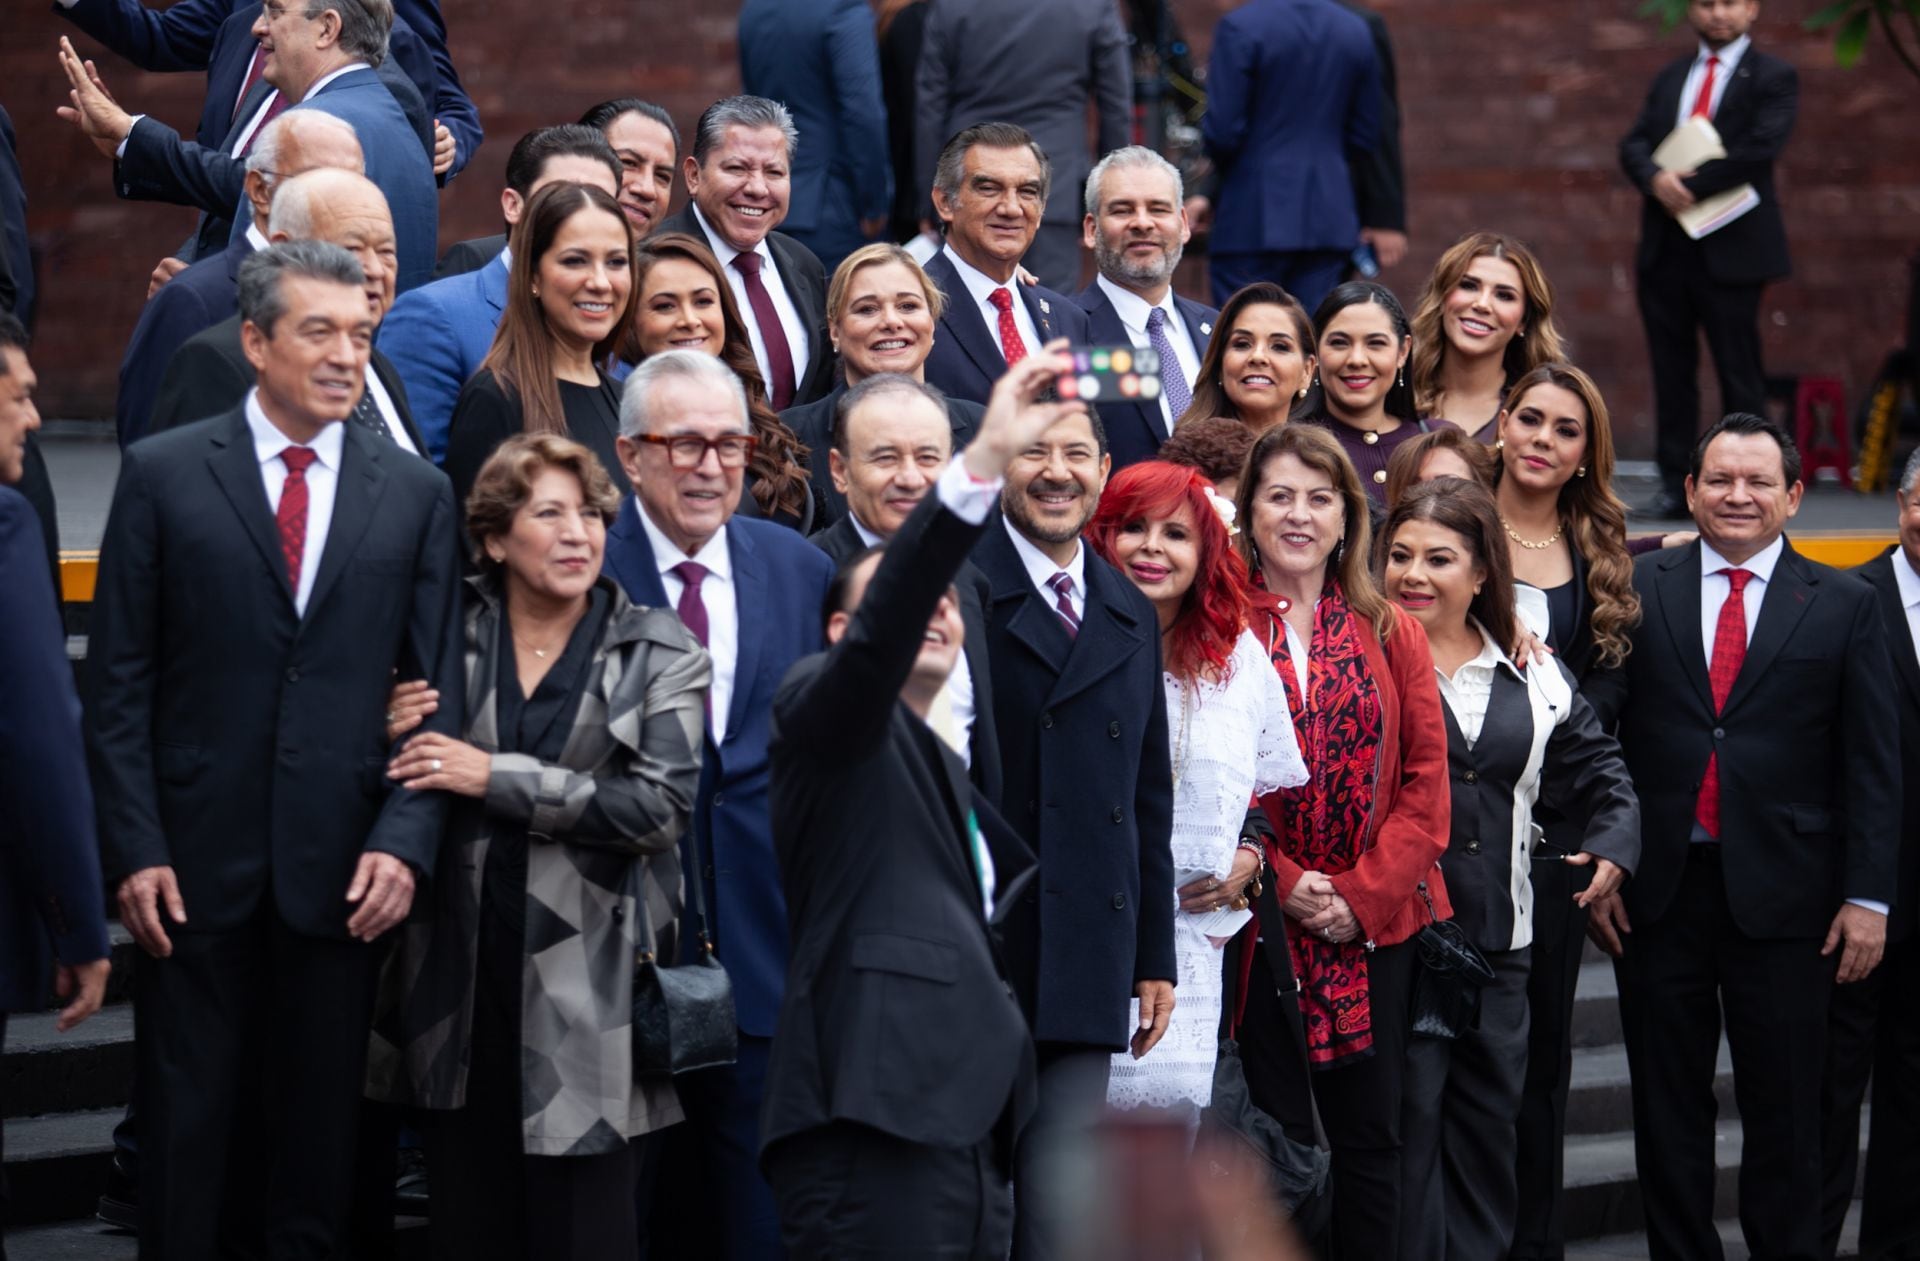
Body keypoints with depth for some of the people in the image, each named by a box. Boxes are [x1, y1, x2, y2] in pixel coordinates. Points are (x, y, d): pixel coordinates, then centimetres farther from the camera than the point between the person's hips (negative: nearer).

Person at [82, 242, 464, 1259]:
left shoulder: (416, 493, 8)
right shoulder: (163, 473, 2)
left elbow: (437, 687, 6)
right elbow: (117, 680, 0)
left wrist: (405, 839, -7)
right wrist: (134, 849, -7)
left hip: (343, 869, 2)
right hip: (195, 863, -1)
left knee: (320, 1130, 7)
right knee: (188, 1120, 4)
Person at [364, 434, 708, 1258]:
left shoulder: (659, 654, 2)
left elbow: (661, 805, -12)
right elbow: (410, 785, 18)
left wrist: (497, 778, -14)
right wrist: (393, 738, -6)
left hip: (587, 994, -2)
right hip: (462, 979, 2)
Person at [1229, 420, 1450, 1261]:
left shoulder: (1391, 635, 9)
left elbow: (1425, 780, 4)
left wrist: (1365, 893, -7)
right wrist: (1281, 880, -13)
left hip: (1376, 928, 3)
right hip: (1258, 920, -3)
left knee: (1371, 1138, 7)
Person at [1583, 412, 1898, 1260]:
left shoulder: (1842, 607, 3)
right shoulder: (1638, 589, 4)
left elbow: (1872, 765, 2)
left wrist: (1868, 896, -4)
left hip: (1783, 897, -1)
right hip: (1659, 888, 1)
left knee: (1784, 1110, 5)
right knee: (1668, 1105, 9)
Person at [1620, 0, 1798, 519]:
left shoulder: (1773, 77, 1)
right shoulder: (1669, 78, 17)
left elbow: (1761, 149, -13)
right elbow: (1634, 144, 8)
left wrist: (1691, 185, -15)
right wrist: (1656, 180, -14)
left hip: (1731, 249, -5)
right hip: (1666, 246, 5)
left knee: (1739, 373, -2)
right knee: (1672, 371, 5)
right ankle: (1675, 485, 8)